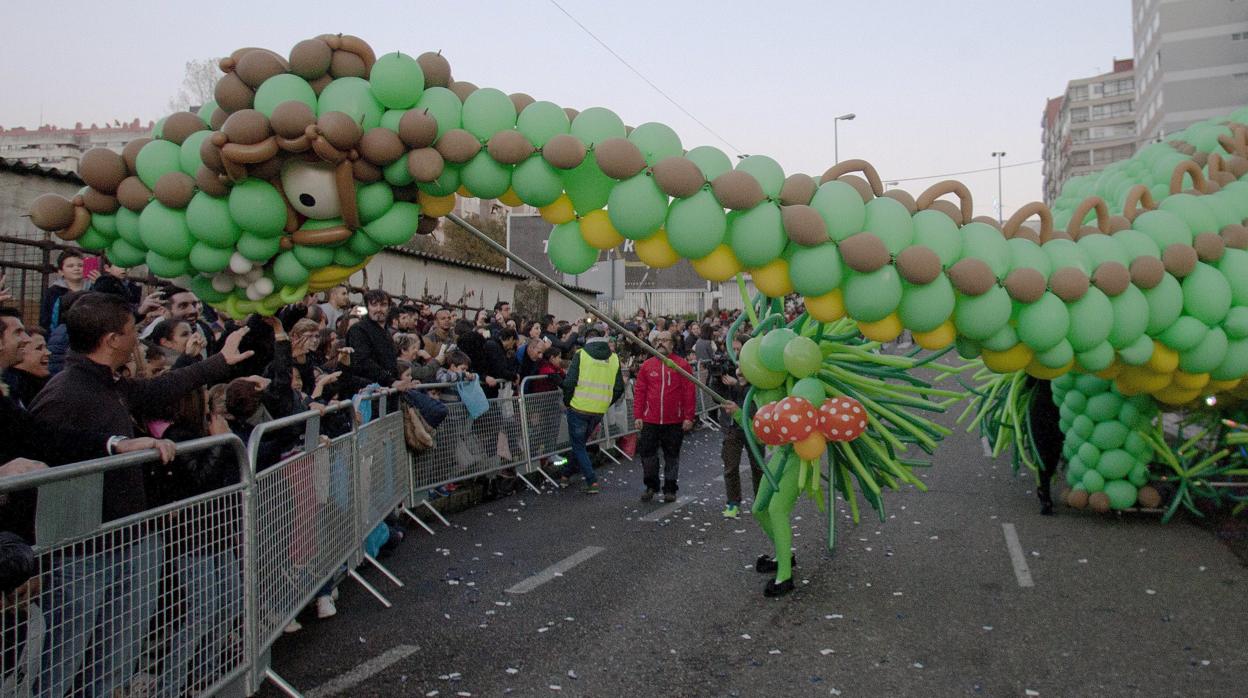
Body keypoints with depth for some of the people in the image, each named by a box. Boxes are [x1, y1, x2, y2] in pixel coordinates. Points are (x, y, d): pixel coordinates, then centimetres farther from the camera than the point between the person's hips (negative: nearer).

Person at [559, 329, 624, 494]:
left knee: (578, 445, 8)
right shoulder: (614, 358, 3)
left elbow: (569, 383, -11)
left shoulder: (581, 355, -8)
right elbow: (619, 388, 5)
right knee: (580, 442, 22)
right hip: (599, 411, 4)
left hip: (579, 408, -4)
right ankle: (566, 474, 33)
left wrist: (567, 401, 4)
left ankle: (592, 482, -1)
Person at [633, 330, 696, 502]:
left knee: (672, 455, 9)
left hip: (674, 421, -2)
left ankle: (670, 489, 21)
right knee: (647, 453, 6)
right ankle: (651, 486, 24)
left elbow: (689, 393, -4)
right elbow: (639, 392, 5)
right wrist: (638, 416, -1)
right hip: (650, 420, 2)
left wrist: (688, 417, -8)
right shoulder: (646, 365, 5)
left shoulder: (682, 364, -3)